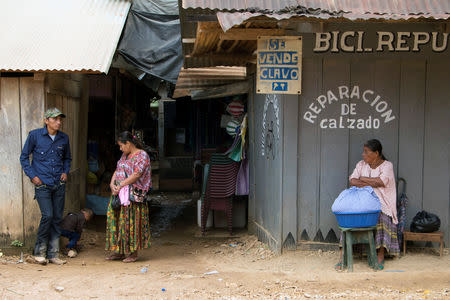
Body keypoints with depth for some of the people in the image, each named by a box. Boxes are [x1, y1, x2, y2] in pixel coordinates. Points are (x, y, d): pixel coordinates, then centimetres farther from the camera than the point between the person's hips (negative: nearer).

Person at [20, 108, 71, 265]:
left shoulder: (64, 138, 8)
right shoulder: (35, 135, -4)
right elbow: (24, 157, 4)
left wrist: (65, 172, 7)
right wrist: (32, 175, -5)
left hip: (59, 184, 4)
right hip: (42, 184, -4)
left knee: (57, 218, 4)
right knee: (47, 215, -14)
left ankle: (53, 254, 13)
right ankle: (39, 252, 3)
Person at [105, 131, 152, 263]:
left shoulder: (142, 155, -9)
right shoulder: (125, 155, 18)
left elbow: (136, 175, -18)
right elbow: (117, 170, 14)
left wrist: (120, 185, -19)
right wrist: (112, 183, -4)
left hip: (133, 195, -8)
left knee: (131, 222, -5)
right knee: (117, 220, 7)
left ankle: (133, 253, 4)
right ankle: (119, 251, 15)